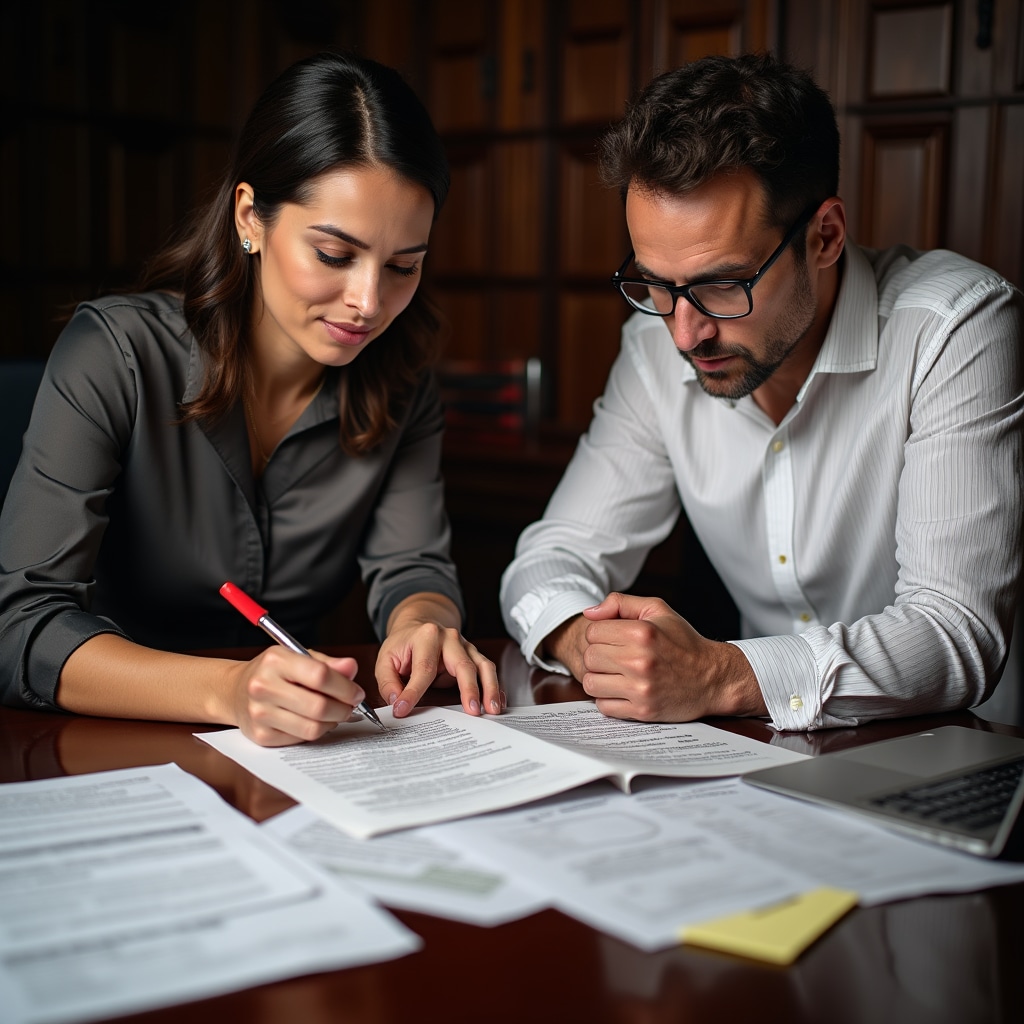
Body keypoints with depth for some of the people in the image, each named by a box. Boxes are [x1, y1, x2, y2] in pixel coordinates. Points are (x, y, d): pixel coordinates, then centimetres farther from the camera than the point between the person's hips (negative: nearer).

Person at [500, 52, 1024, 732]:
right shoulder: (658, 344, -3)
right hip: (766, 750, 4)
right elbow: (558, 555, 0)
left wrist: (720, 677, -35)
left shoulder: (957, 329, -19)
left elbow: (959, 636, -23)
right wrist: (584, 639, -23)